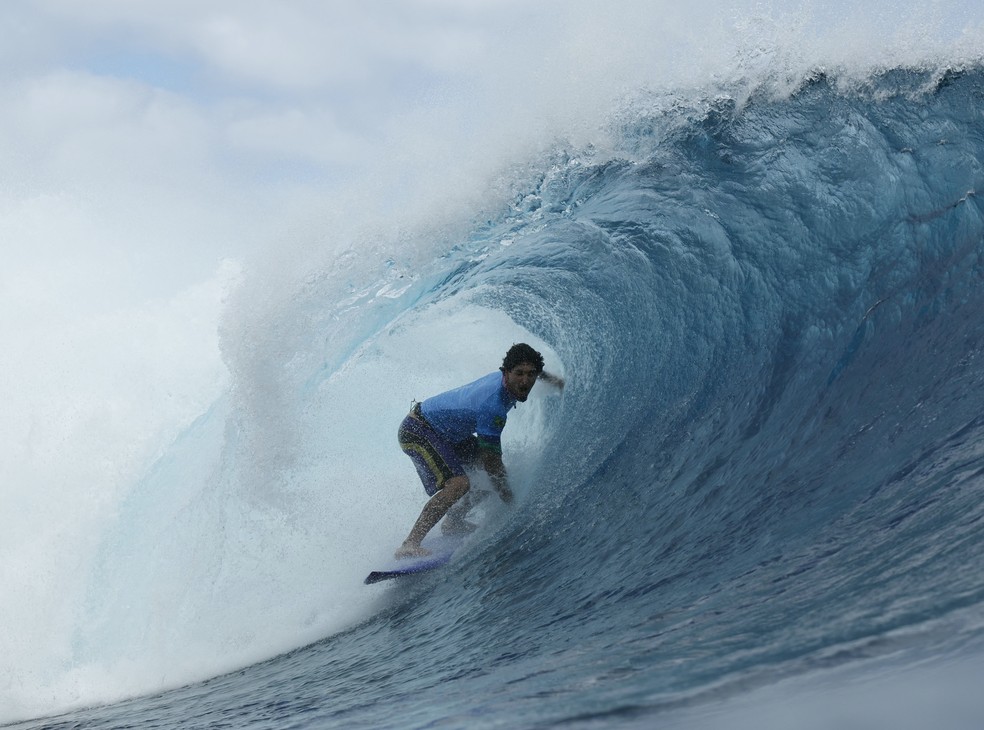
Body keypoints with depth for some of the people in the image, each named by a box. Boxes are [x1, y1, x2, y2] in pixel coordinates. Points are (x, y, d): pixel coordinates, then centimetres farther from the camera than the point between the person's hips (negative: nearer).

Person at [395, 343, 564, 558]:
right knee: (458, 484, -29)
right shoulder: (492, 406, -33)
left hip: (447, 433, 10)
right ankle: (409, 545, -31)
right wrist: (508, 497, -16)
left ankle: (453, 521, 19)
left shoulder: (503, 376, -8)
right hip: (417, 432, -10)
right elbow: (490, 458, -25)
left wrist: (548, 378, 23)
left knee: (496, 472, 9)